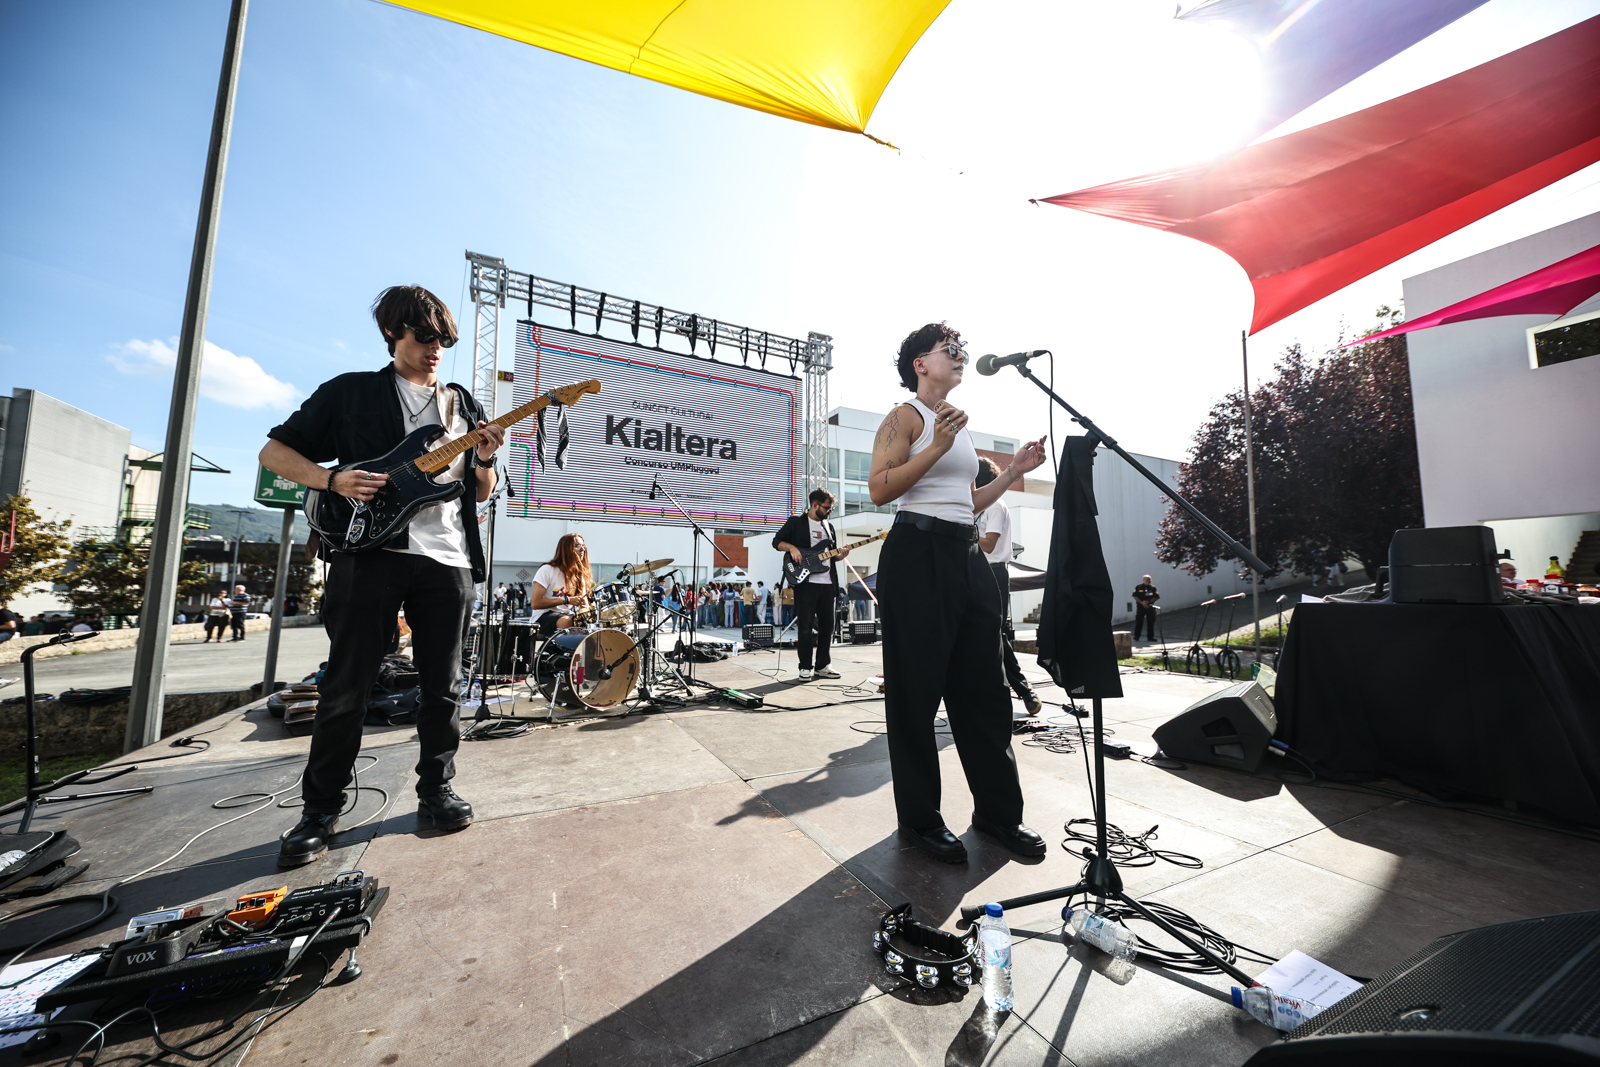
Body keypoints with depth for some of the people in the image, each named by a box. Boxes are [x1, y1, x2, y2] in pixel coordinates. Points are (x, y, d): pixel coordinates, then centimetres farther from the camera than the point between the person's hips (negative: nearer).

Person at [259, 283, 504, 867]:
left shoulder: (463, 404, 18)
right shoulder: (350, 391, 12)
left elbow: (481, 493, 17)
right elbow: (274, 451, 11)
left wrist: (485, 460, -4)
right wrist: (333, 479, -7)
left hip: (447, 557, 2)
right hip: (368, 550, -2)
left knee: (443, 687, 6)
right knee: (345, 687, 4)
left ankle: (436, 792, 20)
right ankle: (321, 809, 22)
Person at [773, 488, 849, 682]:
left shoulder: (829, 526, 19)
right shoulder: (796, 522, 2)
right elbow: (776, 541, -1)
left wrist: (839, 556, 1)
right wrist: (791, 548, -18)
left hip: (827, 583, 6)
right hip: (805, 582, -6)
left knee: (827, 625, 8)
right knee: (806, 627, -3)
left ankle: (822, 666, 19)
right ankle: (806, 667, 7)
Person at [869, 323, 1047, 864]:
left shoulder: (958, 425, 22)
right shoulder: (905, 416, -1)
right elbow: (880, 489, -15)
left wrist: (1014, 471, 18)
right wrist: (937, 447, -18)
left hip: (968, 556, 8)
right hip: (918, 555, -8)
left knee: (984, 687, 12)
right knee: (917, 689, 1)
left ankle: (999, 811, 29)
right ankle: (919, 819, 19)